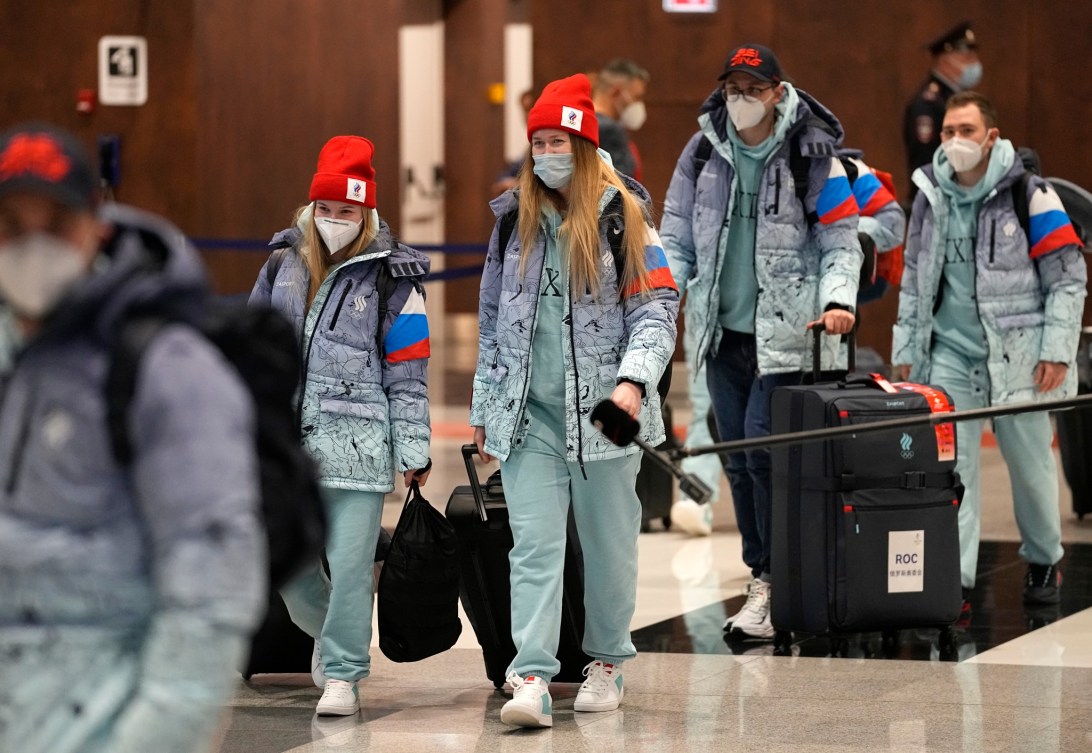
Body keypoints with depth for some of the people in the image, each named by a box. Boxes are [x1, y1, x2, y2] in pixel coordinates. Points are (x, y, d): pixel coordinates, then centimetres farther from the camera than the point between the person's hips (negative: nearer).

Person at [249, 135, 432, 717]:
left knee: (350, 565, -7)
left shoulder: (392, 280, -1)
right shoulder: (283, 265, 11)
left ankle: (342, 674, 3)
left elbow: (409, 374, 0)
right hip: (286, 443, 4)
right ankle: (329, 631, 35)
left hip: (357, 444, -4)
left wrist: (414, 451, -3)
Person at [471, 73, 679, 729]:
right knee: (534, 545, -8)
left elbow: (656, 308, -4)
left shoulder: (624, 219, 0)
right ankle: (532, 680, -14)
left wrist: (633, 379, -20)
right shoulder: (515, 222, 12)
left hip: (603, 412, -2)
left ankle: (608, 663, 25)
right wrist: (484, 409, 16)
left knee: (609, 544, 8)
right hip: (529, 415, 2)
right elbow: (493, 322, 17)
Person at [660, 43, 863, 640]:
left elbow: (840, 242, -3)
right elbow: (677, 235, 12)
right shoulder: (703, 151, 6)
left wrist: (837, 300, -21)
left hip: (785, 333, -5)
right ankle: (764, 578, 17)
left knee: (764, 450, -14)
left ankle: (773, 584, -7)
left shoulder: (812, 157, -5)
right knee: (739, 461, 8)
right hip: (723, 332, 5)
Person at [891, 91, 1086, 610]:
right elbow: (913, 280, 17)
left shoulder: (1029, 194, -6)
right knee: (948, 463, -6)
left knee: (1030, 462, 7)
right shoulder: (930, 197, 7)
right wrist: (905, 349, 13)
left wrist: (1057, 351, -10)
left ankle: (1044, 561, 28)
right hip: (950, 352, 3)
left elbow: (1068, 278, -4)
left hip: (1015, 353, -3)